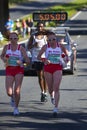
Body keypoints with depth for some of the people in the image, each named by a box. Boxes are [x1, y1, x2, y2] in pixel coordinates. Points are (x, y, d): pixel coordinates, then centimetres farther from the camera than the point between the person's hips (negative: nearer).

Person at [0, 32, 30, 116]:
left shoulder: (21, 48, -5)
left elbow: (28, 61, -5)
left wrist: (21, 61, -25)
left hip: (19, 70, -1)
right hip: (9, 70, 1)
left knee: (17, 91, -9)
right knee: (9, 92, -8)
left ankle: (16, 108, 10)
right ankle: (13, 97, 30)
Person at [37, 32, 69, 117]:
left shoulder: (60, 46, 3)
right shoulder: (45, 47, 0)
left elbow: (65, 51, 22)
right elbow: (38, 57, 2)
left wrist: (67, 57, 0)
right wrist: (44, 60, -18)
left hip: (58, 68, -1)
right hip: (48, 68, 1)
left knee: (56, 88, -12)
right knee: (50, 88, 10)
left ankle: (56, 108, -15)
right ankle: (52, 96, 49)